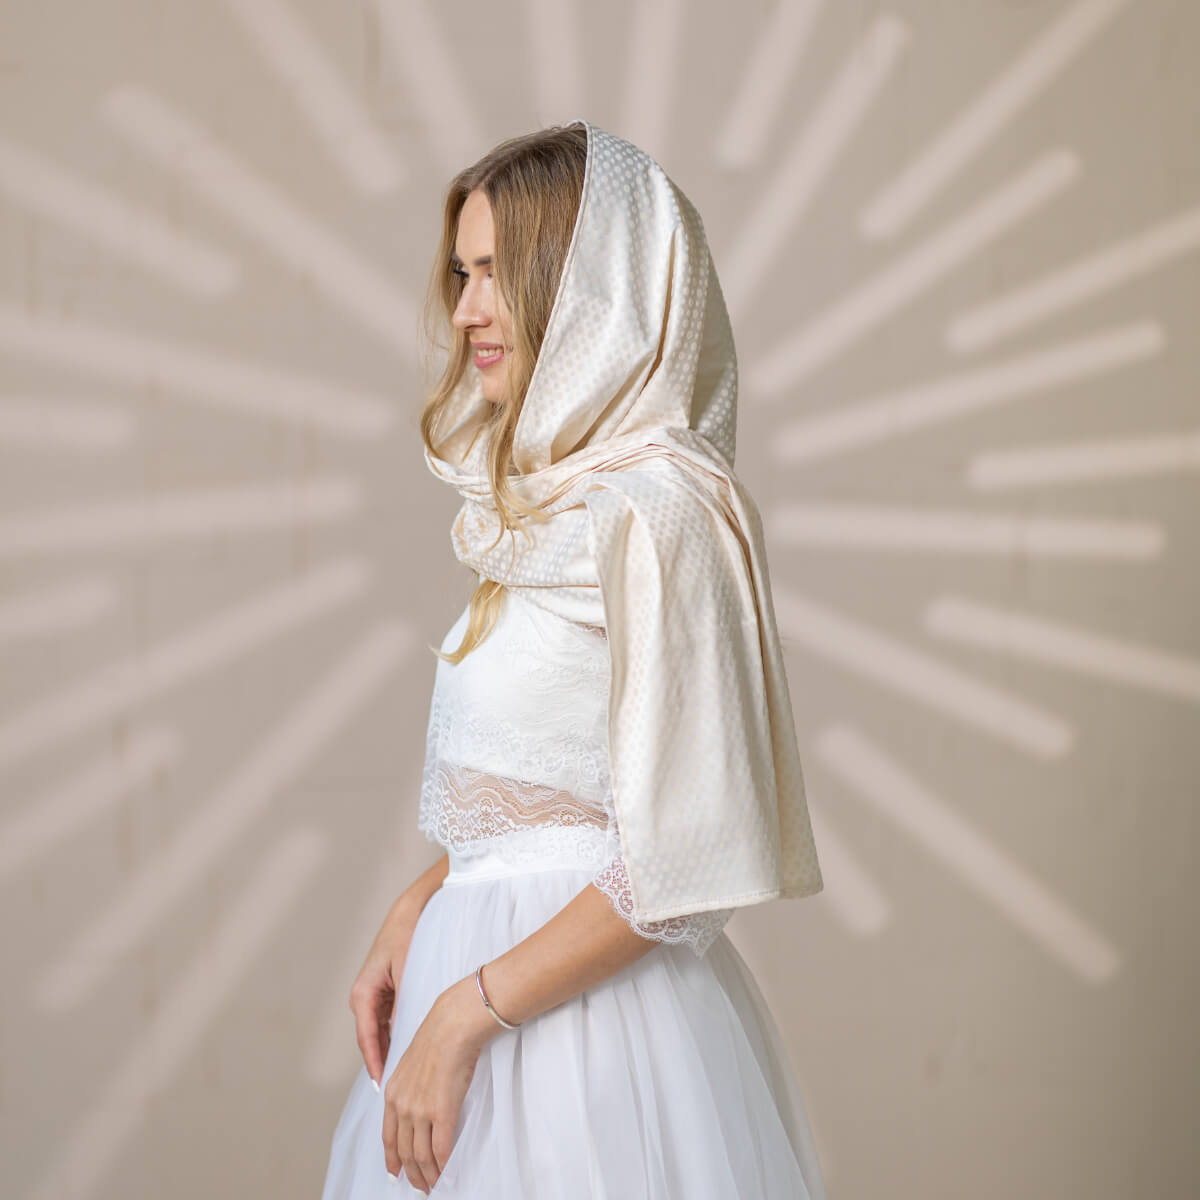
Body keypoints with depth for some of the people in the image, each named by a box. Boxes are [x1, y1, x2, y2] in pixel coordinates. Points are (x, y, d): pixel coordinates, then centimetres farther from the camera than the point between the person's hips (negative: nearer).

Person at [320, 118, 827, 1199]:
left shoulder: (657, 510, -18)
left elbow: (680, 866, -21)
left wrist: (466, 1008, -18)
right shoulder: (552, 498, 9)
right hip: (492, 950, 8)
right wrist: (414, 916, 5)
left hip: (589, 1017, -8)